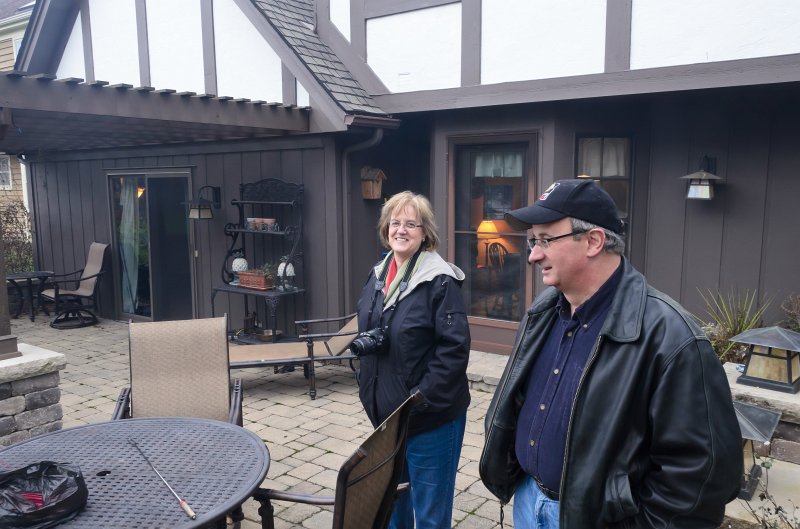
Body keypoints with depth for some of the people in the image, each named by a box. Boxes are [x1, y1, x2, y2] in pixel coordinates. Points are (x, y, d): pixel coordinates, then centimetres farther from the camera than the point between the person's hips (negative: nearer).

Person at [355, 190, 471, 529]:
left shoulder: (440, 281, -18)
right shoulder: (379, 275, 7)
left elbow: (455, 348, -21)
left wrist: (422, 398, -22)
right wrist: (363, 342, -4)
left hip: (431, 417, -7)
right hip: (386, 411, 7)